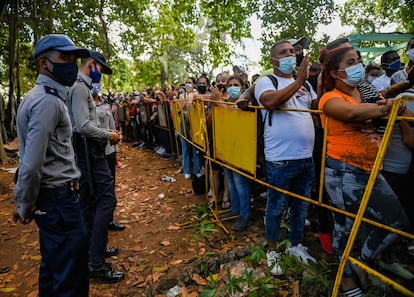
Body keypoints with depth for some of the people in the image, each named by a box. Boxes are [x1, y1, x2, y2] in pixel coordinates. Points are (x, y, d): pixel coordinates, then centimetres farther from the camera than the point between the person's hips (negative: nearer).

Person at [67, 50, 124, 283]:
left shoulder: (81, 86, 17)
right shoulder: (80, 87, -14)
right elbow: (83, 126, -23)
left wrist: (106, 132, 13)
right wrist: (108, 135, -11)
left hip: (87, 151, 11)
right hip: (89, 150, -11)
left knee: (90, 202, 15)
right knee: (106, 200, -11)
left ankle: (94, 249, 28)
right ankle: (97, 264, -6)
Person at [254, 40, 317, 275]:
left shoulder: (304, 84, 14)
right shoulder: (266, 82, -4)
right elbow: (270, 101, -26)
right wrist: (299, 81, -25)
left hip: (306, 158, 6)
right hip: (280, 159, -6)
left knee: (301, 205, 19)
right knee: (276, 207, 8)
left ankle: (296, 245, 38)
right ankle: (272, 251, 27)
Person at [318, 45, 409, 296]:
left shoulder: (364, 94, 17)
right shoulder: (331, 98, -8)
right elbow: (353, 113, -28)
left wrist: (394, 107, -6)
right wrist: (388, 107, -23)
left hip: (370, 172, 8)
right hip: (344, 172, -8)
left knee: (398, 221, 10)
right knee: (345, 226, 5)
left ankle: (363, 262, 30)